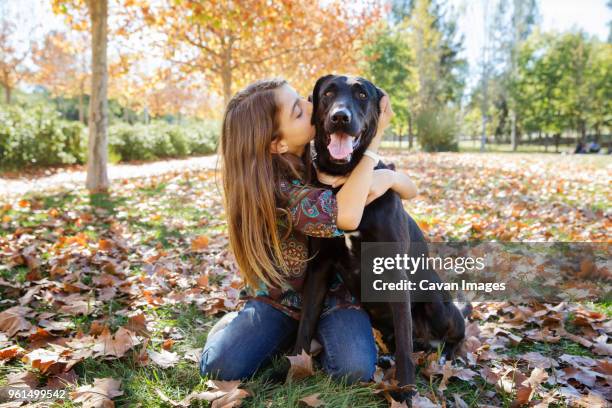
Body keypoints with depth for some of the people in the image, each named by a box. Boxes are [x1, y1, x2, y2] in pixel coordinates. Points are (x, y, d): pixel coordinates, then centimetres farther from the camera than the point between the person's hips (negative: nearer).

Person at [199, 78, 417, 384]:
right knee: (220, 367, -18)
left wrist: (389, 176, -28)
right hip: (279, 297, -1)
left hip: (335, 293, 2)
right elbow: (345, 216, -41)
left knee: (355, 369, -24)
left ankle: (316, 336, 9)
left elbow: (411, 191, -3)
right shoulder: (267, 184, -25)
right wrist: (375, 137, -32)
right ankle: (288, 334, 9)